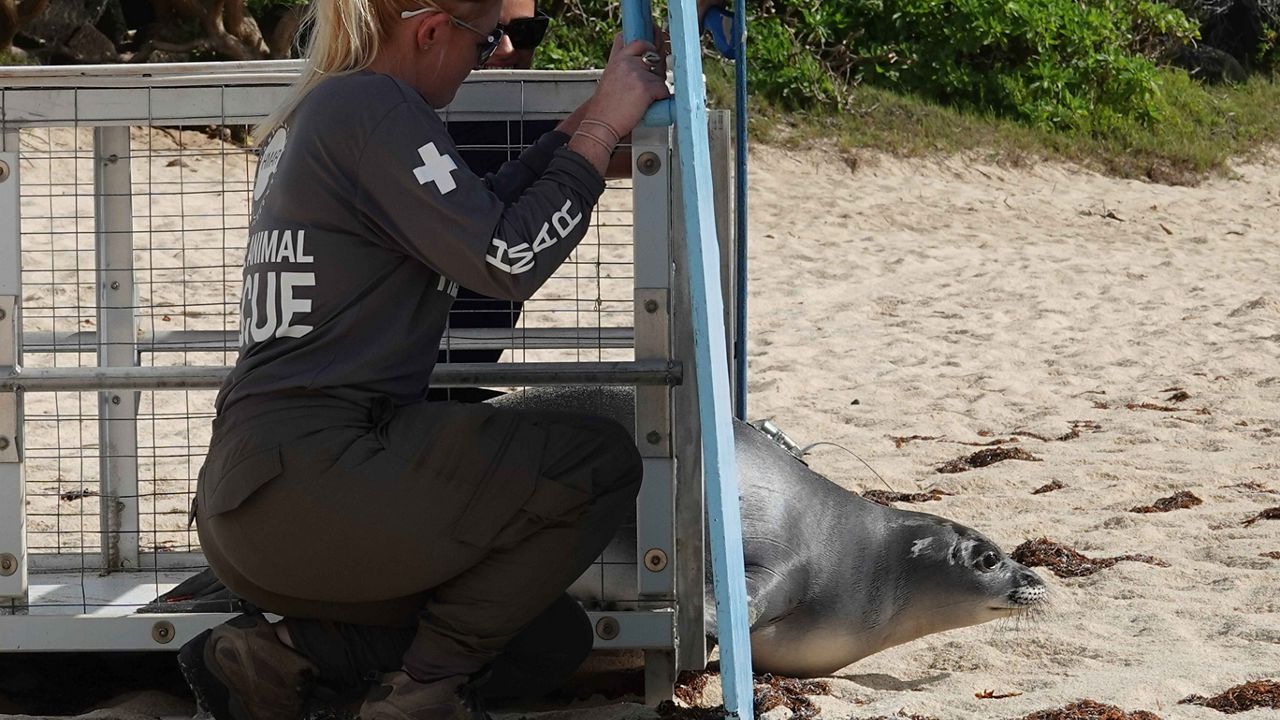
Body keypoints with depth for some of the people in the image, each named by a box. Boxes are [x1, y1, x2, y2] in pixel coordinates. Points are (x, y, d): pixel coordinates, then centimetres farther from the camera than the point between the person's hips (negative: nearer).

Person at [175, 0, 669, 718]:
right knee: (603, 464, -5)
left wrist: (584, 122, 24)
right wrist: (602, 130, -4)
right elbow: (509, 260, -15)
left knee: (551, 638, 17)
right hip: (304, 478, -10)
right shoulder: (371, 106, -10)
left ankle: (283, 647, 7)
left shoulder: (314, 115, 20)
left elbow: (472, 218, 28)